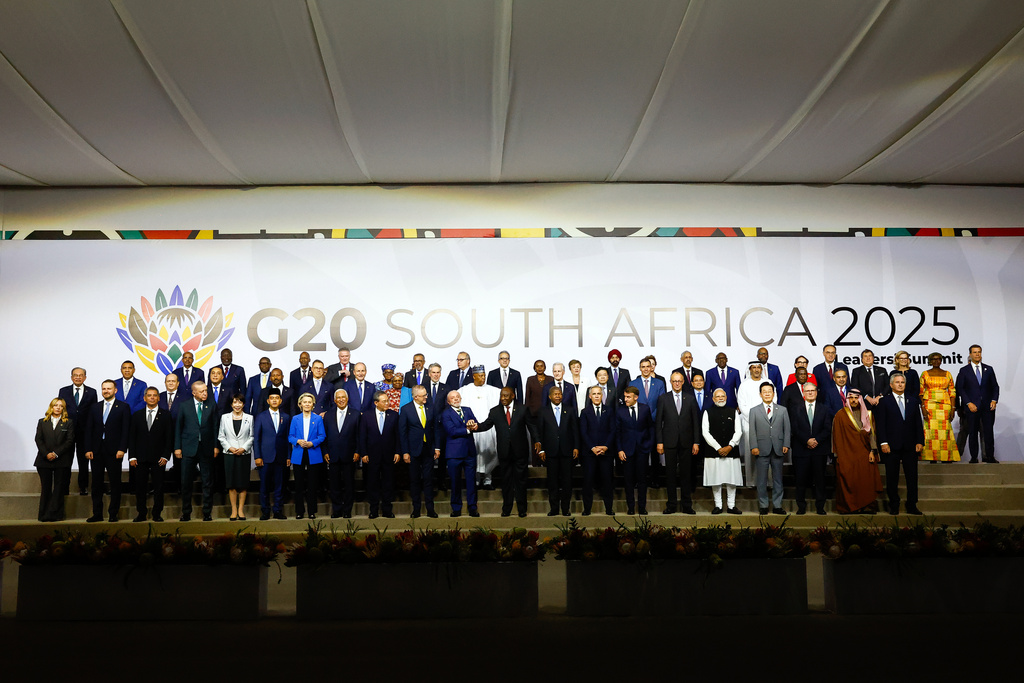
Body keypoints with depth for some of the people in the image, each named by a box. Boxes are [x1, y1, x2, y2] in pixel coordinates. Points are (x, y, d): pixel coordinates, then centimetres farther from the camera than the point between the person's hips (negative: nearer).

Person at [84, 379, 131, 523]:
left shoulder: (123, 407, 1)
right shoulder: (95, 407, 12)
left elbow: (126, 429, -4)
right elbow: (89, 429, 10)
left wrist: (122, 449, -12)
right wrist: (88, 449, 1)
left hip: (114, 451, -4)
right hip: (97, 451, 4)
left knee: (115, 483, 1)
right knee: (96, 483, 7)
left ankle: (113, 514, 8)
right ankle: (97, 514, 14)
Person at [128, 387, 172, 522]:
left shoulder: (166, 415, 5)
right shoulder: (137, 415, 11)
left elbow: (169, 437, 1)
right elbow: (131, 437, 8)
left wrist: (165, 456, -8)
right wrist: (132, 456, -1)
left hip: (158, 458, -2)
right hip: (141, 458, 2)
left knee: (158, 487, 1)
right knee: (140, 487, 4)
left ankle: (157, 514, 10)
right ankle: (141, 514, 14)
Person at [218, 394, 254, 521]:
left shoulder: (249, 418, 6)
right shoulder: (224, 417, 8)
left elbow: (252, 437, 4)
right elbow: (221, 436, 6)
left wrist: (243, 448, -9)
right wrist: (230, 448, -7)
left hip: (244, 454, 0)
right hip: (229, 454, 0)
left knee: (243, 483, 1)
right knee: (231, 483, 1)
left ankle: (241, 510, 8)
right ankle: (234, 510, 8)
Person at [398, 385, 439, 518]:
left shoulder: (430, 408, 4)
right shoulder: (405, 409, -4)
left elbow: (435, 428, 9)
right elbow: (402, 431, -4)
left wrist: (437, 447, 4)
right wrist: (405, 452, -8)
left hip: (428, 449, 2)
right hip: (414, 450, -2)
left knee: (428, 479, 4)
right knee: (414, 480, 6)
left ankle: (430, 509, 11)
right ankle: (416, 509, 15)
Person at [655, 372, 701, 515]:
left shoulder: (690, 399, 7)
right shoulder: (663, 398, 4)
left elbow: (696, 421, 6)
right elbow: (658, 422, 3)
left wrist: (696, 442, 0)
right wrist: (659, 442, -4)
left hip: (686, 442, 1)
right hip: (669, 442, -1)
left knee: (685, 474, 5)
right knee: (670, 474, 3)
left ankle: (687, 505, 13)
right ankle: (671, 505, 11)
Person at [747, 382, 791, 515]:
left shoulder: (782, 410, 12)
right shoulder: (754, 411, 8)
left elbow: (787, 429, 8)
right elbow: (752, 431, 3)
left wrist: (786, 445, -3)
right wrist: (754, 446, -7)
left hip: (778, 449, 1)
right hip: (761, 450, -1)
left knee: (778, 479, 6)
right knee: (762, 479, 2)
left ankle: (777, 506, 13)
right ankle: (763, 506, 10)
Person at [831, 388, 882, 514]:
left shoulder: (867, 415, 11)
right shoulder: (840, 415, 3)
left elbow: (871, 434, 8)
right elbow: (837, 436, 1)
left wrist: (872, 451, -3)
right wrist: (838, 455, -4)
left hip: (864, 455, 2)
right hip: (846, 455, -2)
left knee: (866, 481, -4)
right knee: (847, 482, -4)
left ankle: (867, 506, 2)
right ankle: (848, 507, 3)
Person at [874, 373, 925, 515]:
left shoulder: (913, 401, 13)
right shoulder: (883, 401, 2)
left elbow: (918, 423, 11)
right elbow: (880, 424, -3)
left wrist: (920, 441, 2)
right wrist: (883, 442, -11)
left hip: (910, 446, 3)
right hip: (892, 446, -3)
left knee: (912, 477, 5)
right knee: (892, 478, 4)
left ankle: (912, 506, 14)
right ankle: (894, 506, 12)